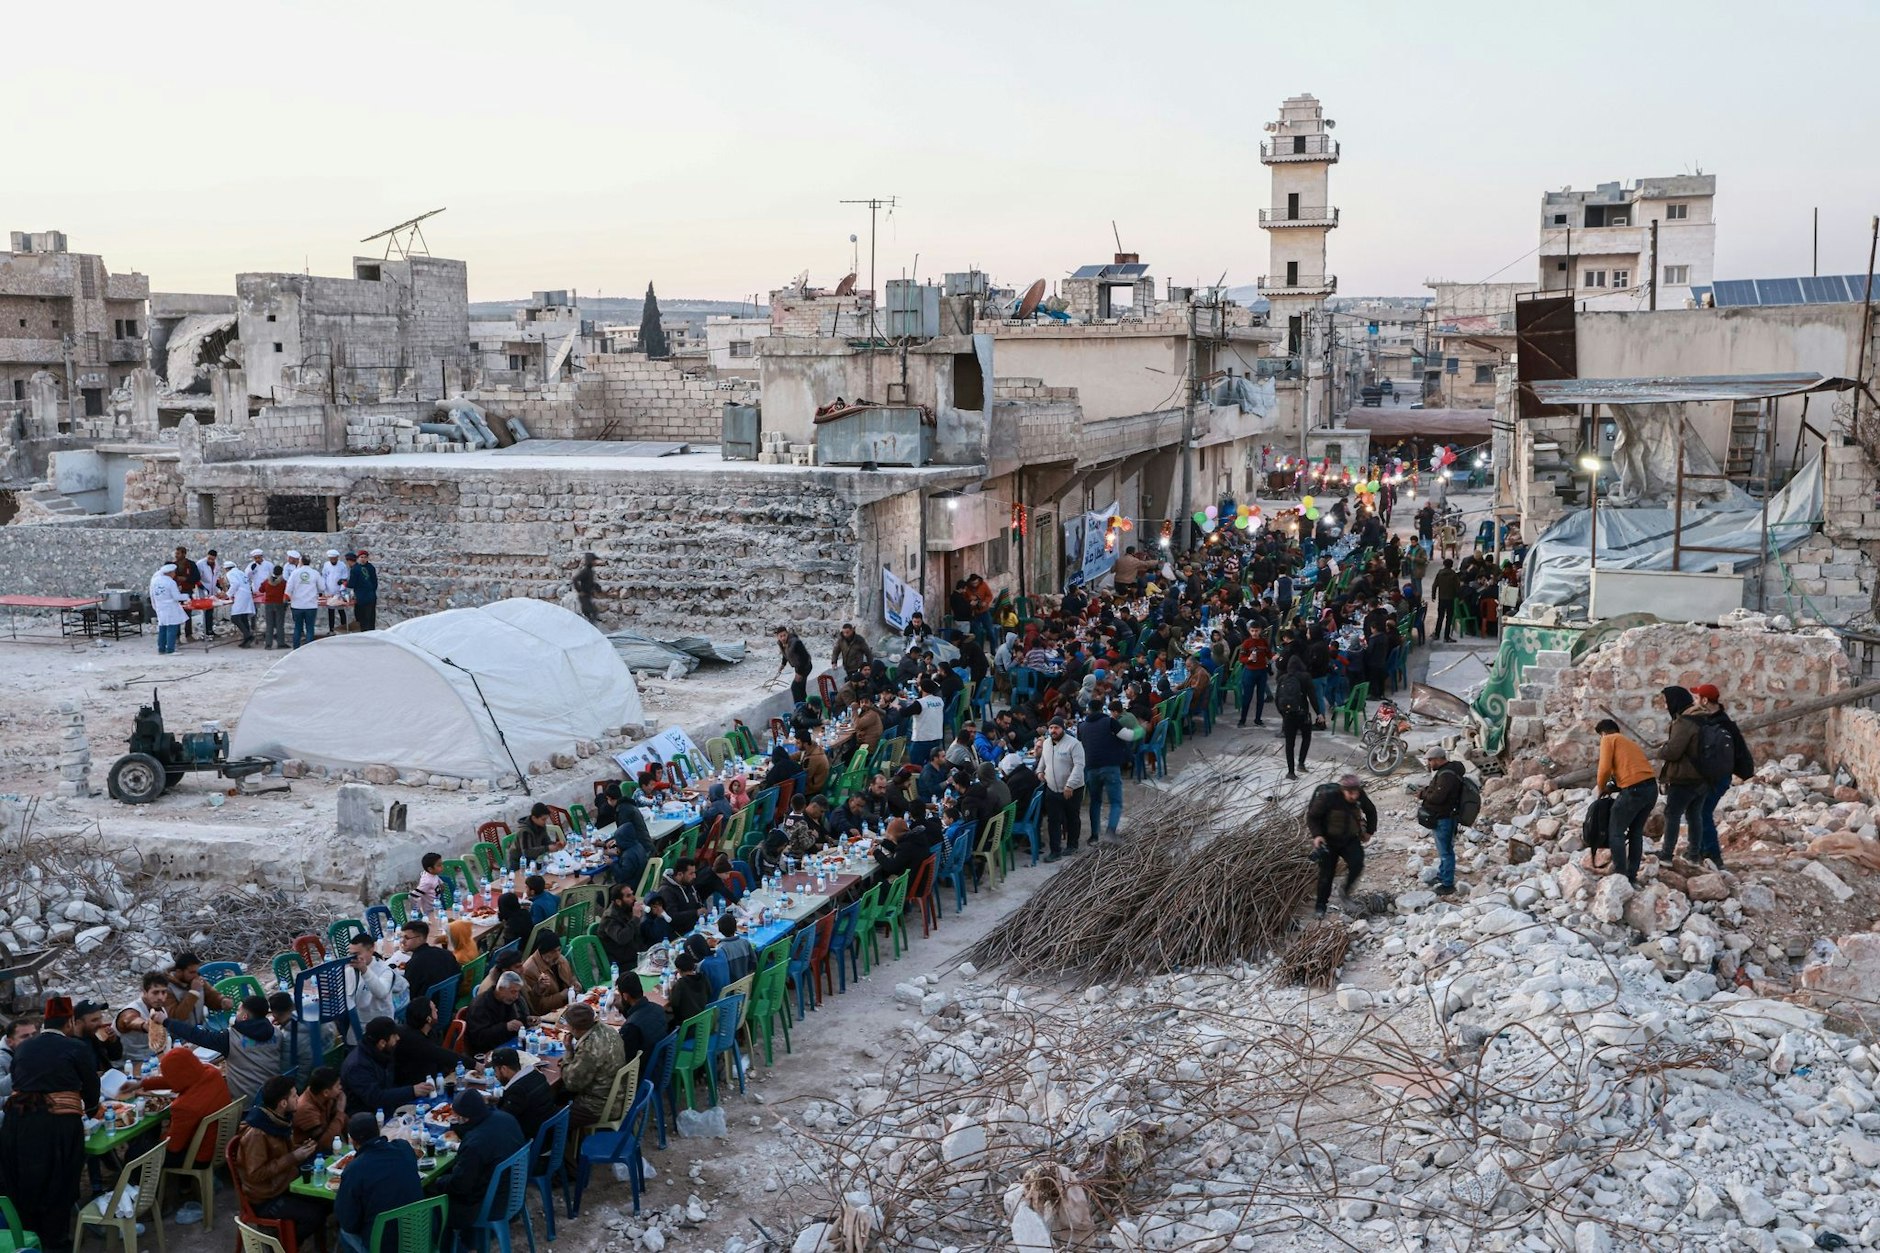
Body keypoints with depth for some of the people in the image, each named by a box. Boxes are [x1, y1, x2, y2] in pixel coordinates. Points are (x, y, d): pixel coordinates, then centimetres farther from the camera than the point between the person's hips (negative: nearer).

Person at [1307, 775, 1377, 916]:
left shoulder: (1360, 797, -14)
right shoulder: (1328, 797, -26)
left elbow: (1371, 811, 10)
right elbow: (1312, 816, -15)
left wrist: (1369, 831, 9)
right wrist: (1316, 835, -26)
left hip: (1350, 839, 3)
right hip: (1329, 841, -3)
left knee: (1357, 864, -20)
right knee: (1327, 874, 1)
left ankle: (1346, 891, 5)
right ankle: (1320, 905, 20)